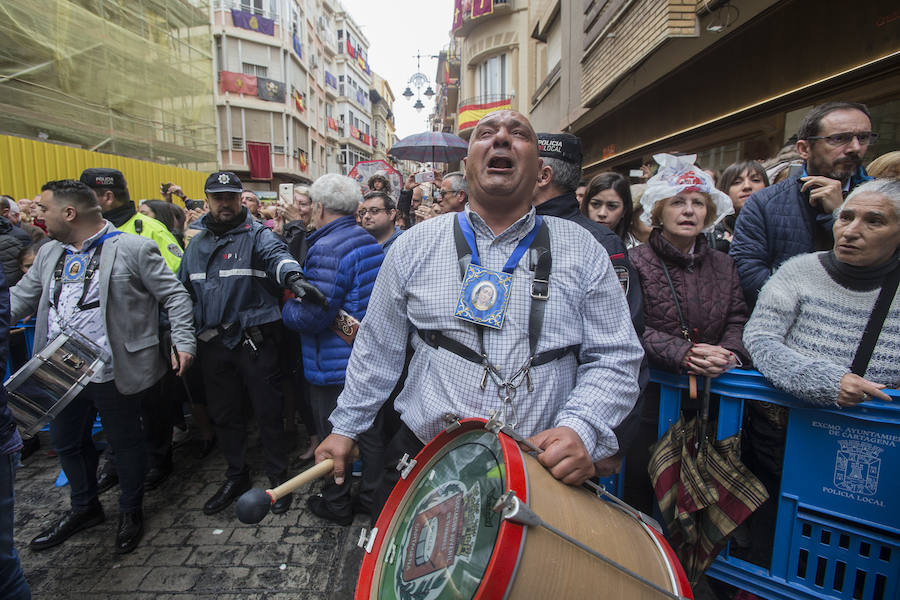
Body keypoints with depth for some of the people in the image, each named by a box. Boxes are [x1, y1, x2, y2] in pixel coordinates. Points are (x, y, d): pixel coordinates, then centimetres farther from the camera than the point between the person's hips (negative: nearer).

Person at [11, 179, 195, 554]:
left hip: (113, 375, -7)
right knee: (66, 442, 22)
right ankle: (84, 507, 45)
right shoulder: (49, 253, 10)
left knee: (125, 442, 11)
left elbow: (174, 296, -11)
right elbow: (19, 298, 15)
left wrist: (183, 340, -19)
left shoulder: (133, 249, -12)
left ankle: (131, 511, 33)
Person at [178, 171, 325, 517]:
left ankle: (278, 476, 24)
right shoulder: (197, 244, 14)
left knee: (267, 411, 4)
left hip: (255, 341, -5)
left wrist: (293, 276, -50)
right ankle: (236, 476, 37)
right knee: (224, 413, 17)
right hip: (213, 343, 6)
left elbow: (276, 255, -28)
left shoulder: (257, 235, -5)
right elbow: (184, 291, 20)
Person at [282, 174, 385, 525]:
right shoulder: (369, 242, 6)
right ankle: (371, 494, 34)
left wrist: (286, 309, -7)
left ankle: (336, 505, 29)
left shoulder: (326, 249, -22)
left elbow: (314, 315, -27)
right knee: (368, 429, 19)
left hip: (334, 364, -8)